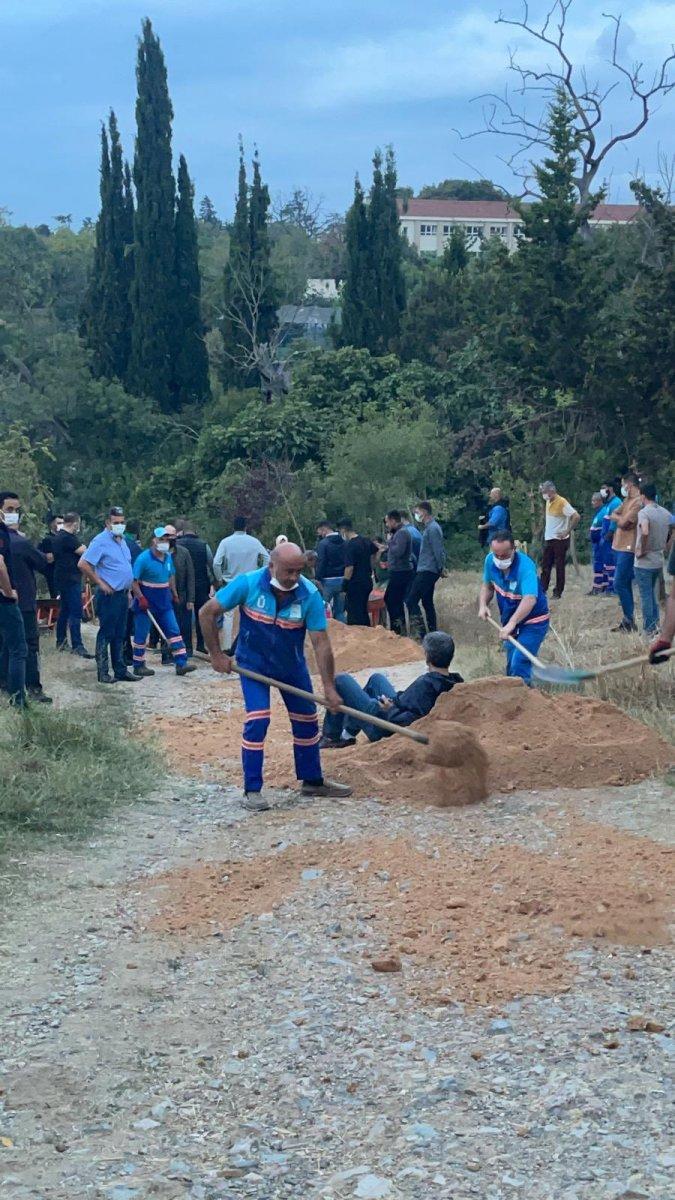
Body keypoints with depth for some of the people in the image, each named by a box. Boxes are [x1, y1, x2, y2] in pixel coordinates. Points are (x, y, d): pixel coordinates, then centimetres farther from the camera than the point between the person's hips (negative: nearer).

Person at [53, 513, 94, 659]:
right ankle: (77, 646, -16)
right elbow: (84, 552, -18)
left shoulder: (59, 536, 15)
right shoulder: (68, 538, -17)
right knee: (76, 613, -12)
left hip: (63, 579, 11)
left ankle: (61, 641, 24)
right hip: (70, 579, -11)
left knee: (64, 610, 17)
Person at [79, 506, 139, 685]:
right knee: (106, 634, -3)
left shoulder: (123, 541, 14)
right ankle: (103, 672, 2)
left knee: (119, 635, 13)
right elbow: (83, 564, -19)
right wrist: (100, 583, -15)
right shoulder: (100, 541, -12)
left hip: (122, 594, 8)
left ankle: (120, 670, 19)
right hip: (109, 595, -8)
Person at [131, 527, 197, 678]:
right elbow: (133, 581, -15)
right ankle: (138, 666, 14)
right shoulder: (144, 558, -15)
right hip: (146, 603, -6)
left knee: (174, 631, 2)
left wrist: (174, 595, 18)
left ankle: (181, 664, 2)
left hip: (164, 602, 6)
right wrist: (141, 598, -22)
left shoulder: (168, 557, 5)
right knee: (141, 635, 3)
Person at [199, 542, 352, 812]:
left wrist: (329, 687, -23)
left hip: (292, 665, 3)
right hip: (253, 663, -3)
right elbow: (207, 612, -15)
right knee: (257, 720, -14)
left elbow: (320, 642, -20)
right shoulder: (248, 584, -25)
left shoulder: (309, 594, -22)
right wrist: (216, 655, -13)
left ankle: (312, 780, 28)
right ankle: (252, 790, -3)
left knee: (307, 720, 9)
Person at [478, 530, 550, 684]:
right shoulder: (490, 561, -11)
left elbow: (530, 599, -46)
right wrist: (483, 605, -11)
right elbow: (487, 585, 9)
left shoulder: (525, 566, -32)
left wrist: (511, 623, -58)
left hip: (533, 622, -7)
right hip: (510, 621, 7)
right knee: (511, 666, 17)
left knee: (519, 666, -20)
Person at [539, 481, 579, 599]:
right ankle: (542, 589, 14)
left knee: (559, 567, 0)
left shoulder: (562, 502, -16)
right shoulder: (548, 502, 9)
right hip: (548, 539, 8)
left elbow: (576, 517, -21)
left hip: (559, 540, -8)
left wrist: (567, 531, -18)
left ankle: (558, 592, 5)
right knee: (545, 566, 9)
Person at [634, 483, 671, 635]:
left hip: (644, 563, -7)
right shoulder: (665, 513, 5)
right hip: (659, 561, 7)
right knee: (652, 594, 21)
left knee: (645, 596, 2)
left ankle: (649, 630, 5)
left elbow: (645, 532, -34)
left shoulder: (644, 512, -17)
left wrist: (642, 550, -22)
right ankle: (655, 625, 22)